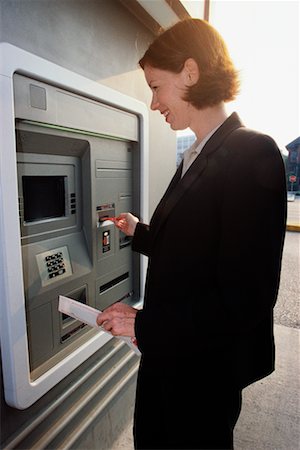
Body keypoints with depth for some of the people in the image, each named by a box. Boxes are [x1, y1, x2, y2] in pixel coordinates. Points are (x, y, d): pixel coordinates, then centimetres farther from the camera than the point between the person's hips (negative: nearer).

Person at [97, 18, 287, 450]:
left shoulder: (252, 154, -22)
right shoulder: (195, 158, 5)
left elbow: (246, 297, -25)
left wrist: (145, 325, -20)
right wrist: (142, 233, 17)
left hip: (206, 366, -8)